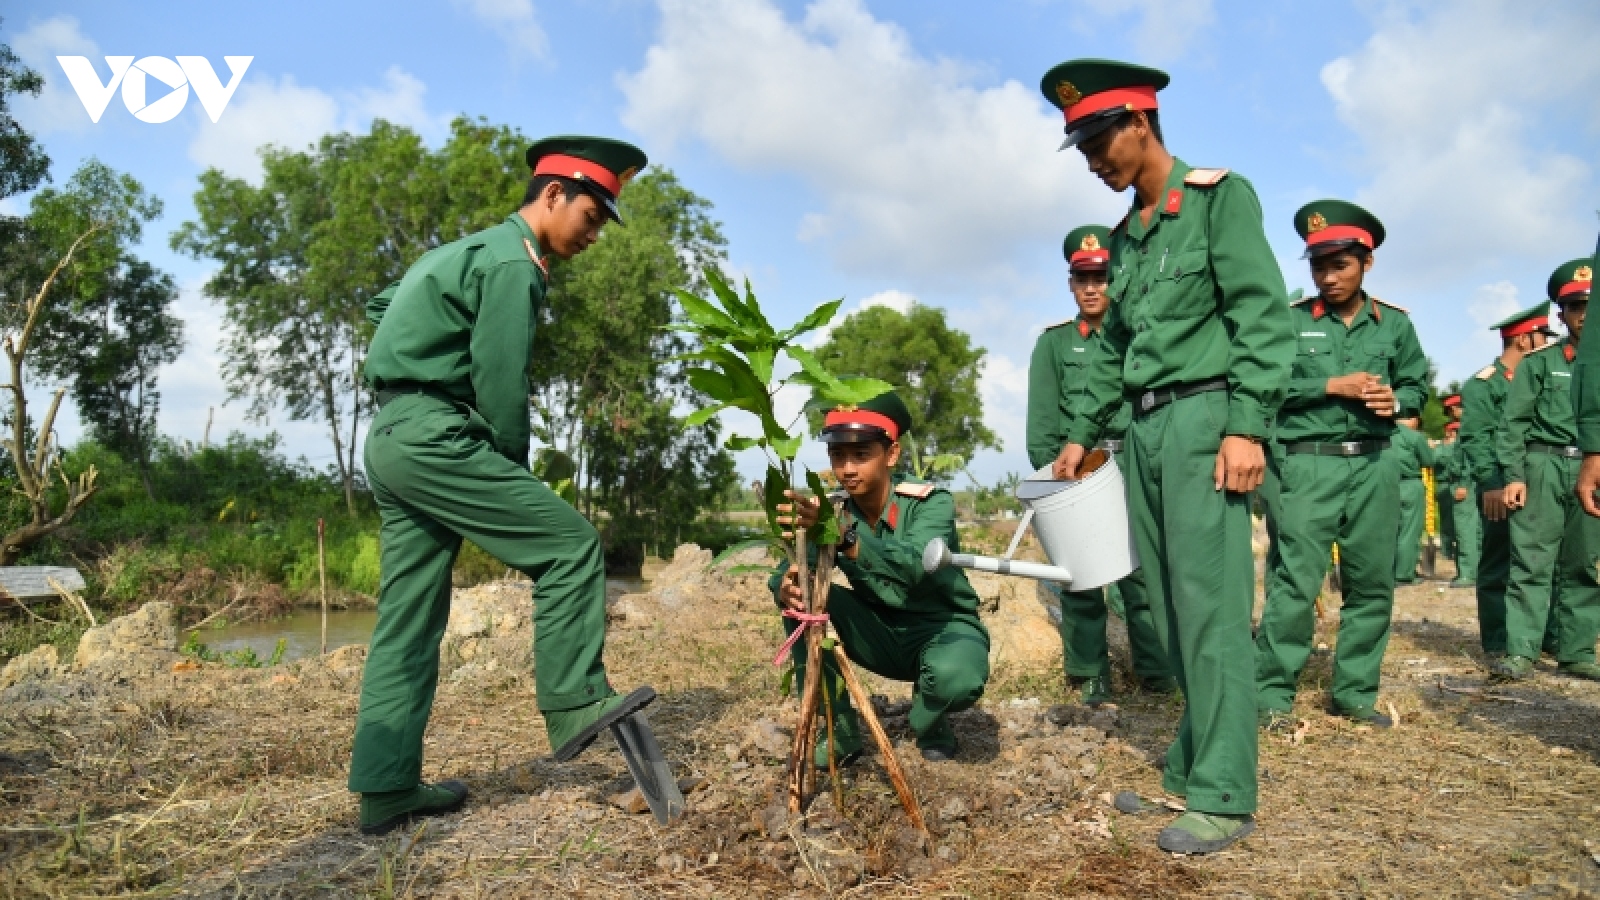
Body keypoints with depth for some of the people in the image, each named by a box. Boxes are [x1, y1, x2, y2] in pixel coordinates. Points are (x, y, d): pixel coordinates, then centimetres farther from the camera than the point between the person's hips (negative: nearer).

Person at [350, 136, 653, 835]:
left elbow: (381, 307, 32)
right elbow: (500, 385, -14)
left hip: (389, 439, 10)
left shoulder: (466, 250, 22)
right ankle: (574, 705, -5)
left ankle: (386, 790, 13)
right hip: (434, 436, -10)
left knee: (408, 619, 9)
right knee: (569, 544, -7)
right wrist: (515, 473, 1)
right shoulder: (513, 262, -9)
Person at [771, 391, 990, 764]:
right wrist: (785, 585, -40)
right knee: (801, 593, -18)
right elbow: (789, 568, -15)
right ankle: (838, 727, -8)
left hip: (943, 627, -4)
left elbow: (914, 566, -43)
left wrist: (844, 537, -59)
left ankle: (929, 722, 2)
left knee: (957, 678, -37)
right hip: (880, 633, 4)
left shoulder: (930, 501, -23)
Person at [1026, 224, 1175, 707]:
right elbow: (1041, 422, 6)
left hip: (1135, 468, 1)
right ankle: (1089, 676, 8)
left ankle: (1157, 668, 9)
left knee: (1143, 569, -2)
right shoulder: (1054, 342, 11)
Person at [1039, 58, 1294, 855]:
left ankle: (1224, 797, -1)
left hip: (1203, 416, -7)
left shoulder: (1220, 197, -1)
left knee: (1209, 607, -8)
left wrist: (1247, 426, -17)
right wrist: (1080, 433, 20)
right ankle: (1189, 769, 16)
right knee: (1169, 610, 8)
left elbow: (1264, 316, -10)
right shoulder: (1126, 235, 19)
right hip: (1144, 429, 7)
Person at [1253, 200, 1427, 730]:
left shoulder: (1394, 323, 11)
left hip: (1374, 466, 4)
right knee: (1295, 581, -8)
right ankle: (1272, 693, 1)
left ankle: (1355, 693, 21)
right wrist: (1332, 387, -14)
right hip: (1306, 466, -4)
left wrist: (1395, 399, -5)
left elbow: (1417, 385, 17)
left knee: (1373, 583, 8)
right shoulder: (1289, 321, 0)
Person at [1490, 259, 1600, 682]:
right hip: (1543, 464, -3)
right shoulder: (1539, 362, 5)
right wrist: (1513, 474, -9)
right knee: (1532, 562, -6)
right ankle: (1520, 652, -7)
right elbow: (1514, 423, 0)